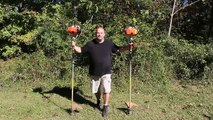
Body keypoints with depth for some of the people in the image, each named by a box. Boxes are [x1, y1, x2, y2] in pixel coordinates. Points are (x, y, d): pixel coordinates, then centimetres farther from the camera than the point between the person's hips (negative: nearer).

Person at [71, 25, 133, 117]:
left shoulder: (109, 43, -4)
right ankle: (98, 101, 46)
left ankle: (105, 107, 14)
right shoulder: (90, 44, -5)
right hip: (94, 73, 2)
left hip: (106, 72, -1)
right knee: (96, 90, 18)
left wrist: (127, 47, -9)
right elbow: (81, 50, 0)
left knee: (106, 90, -4)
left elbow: (118, 49, 5)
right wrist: (74, 47, -20)